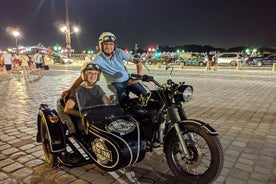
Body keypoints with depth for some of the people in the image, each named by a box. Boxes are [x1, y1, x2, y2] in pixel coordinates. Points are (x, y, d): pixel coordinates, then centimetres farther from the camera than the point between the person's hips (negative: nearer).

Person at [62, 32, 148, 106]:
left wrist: (137, 78, -15)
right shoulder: (98, 59, -15)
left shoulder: (119, 52, -10)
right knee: (122, 97, -33)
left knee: (146, 95, -9)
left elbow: (138, 62, -6)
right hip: (115, 83, -3)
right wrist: (70, 89, -22)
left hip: (128, 79, 3)